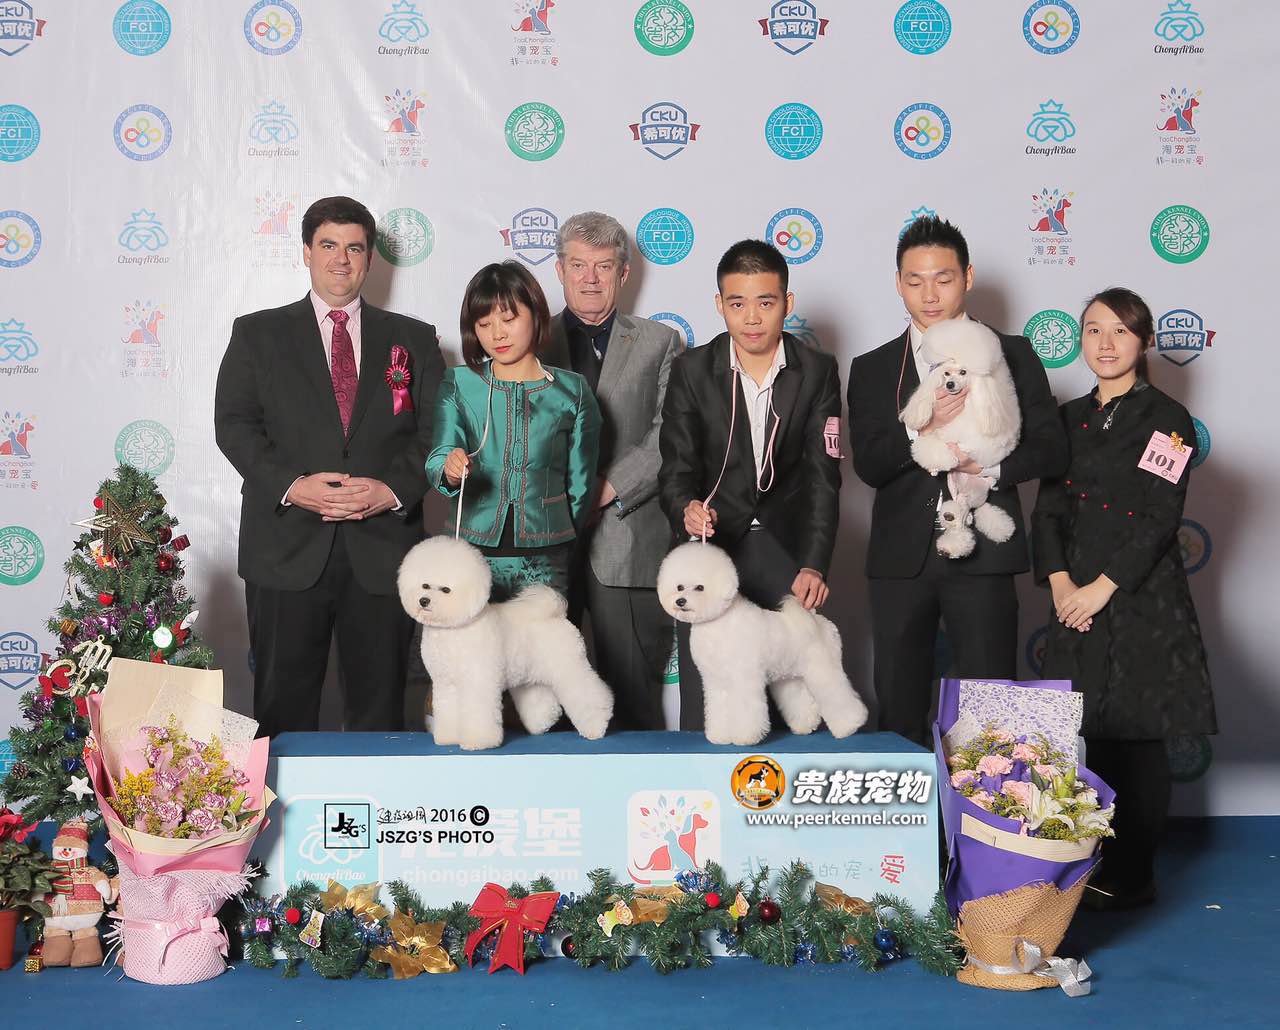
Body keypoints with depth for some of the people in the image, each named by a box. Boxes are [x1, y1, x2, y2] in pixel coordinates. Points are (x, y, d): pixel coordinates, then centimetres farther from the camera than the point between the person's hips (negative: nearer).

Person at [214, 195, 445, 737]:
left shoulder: (413, 339, 13)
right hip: (288, 547, -1)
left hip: (382, 545, 1)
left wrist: (392, 490, -12)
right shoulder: (257, 333, 10)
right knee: (284, 704, 4)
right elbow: (234, 424, 1)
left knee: (379, 703, 5)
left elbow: (435, 430, 6)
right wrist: (292, 486, -14)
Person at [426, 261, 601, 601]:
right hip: (475, 553, 0)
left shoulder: (572, 391, 4)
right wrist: (449, 469, -29)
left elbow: (580, 485, 8)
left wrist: (557, 544, 7)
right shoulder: (458, 384, 5)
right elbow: (436, 459, -8)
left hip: (546, 563, 0)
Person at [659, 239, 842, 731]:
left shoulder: (818, 371, -2)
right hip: (711, 545, 0)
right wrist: (686, 509, -28)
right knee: (702, 707, 2)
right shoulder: (691, 370, -2)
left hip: (788, 551, 0)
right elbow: (677, 468, -4)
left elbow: (823, 476, -6)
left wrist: (813, 564, -17)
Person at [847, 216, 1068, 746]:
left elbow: (1050, 447, 4)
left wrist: (992, 470, -14)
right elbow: (868, 465, -1)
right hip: (900, 559, 2)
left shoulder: (1013, 355, 8)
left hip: (982, 557, -2)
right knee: (899, 715, 7)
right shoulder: (872, 369, 11)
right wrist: (920, 428, -20)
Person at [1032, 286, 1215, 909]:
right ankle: (1099, 864, 19)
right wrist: (1060, 579, -7)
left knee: (1138, 738, -1)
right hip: (1078, 597, 5)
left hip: (1143, 597, -5)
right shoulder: (1070, 419, 12)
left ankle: (1133, 875, 9)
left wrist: (1102, 587, -15)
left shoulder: (1166, 419, -4)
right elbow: (1049, 507, 8)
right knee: (1093, 735, 8)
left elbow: (1160, 518, -11)